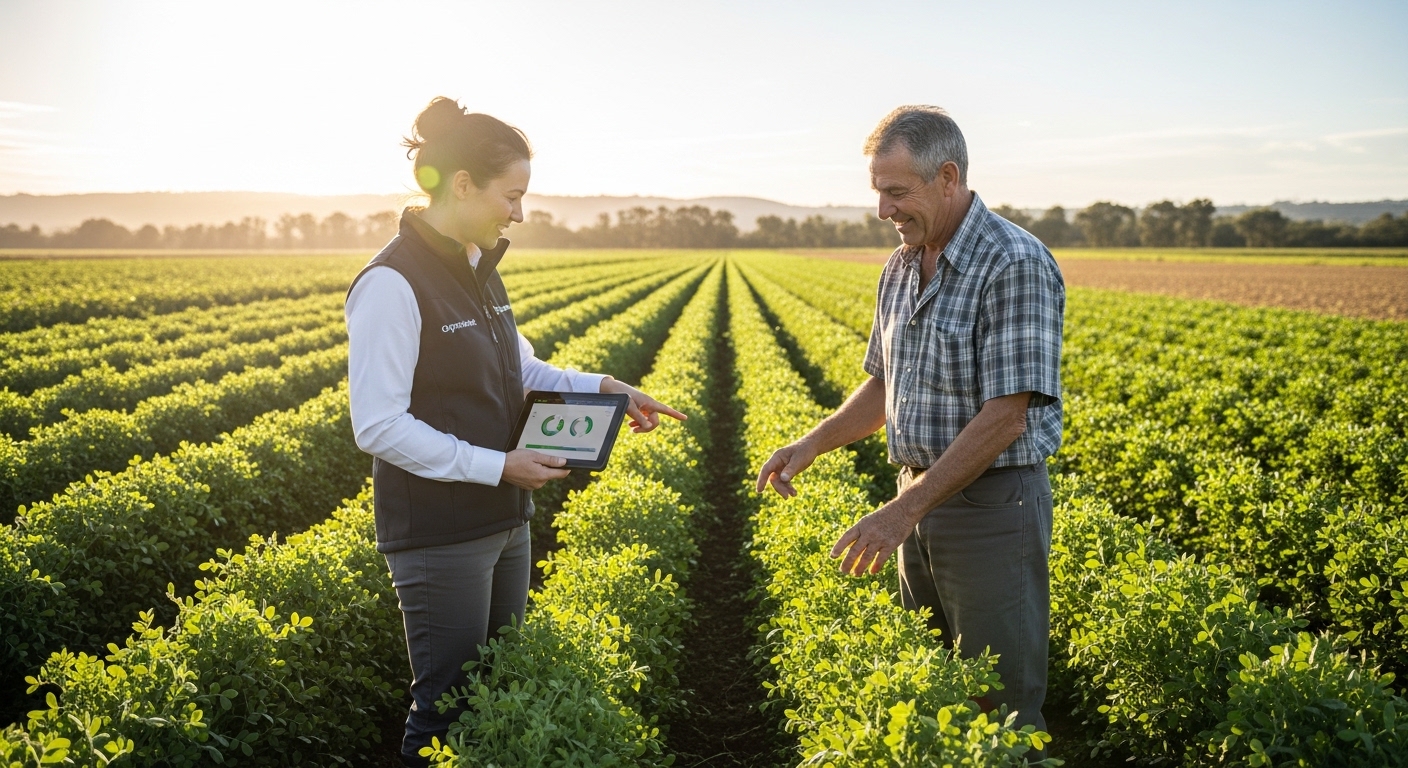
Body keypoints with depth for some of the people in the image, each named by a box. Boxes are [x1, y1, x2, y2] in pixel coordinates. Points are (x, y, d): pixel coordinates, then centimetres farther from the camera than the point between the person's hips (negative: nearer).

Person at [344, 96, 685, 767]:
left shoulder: (478, 267, 7)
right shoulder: (393, 284, -19)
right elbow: (379, 427, -21)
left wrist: (600, 388, 4)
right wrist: (496, 465, -21)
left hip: (503, 522, 8)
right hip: (438, 533, -8)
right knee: (447, 707, 5)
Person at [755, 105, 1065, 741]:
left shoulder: (1016, 266, -19)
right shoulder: (901, 267, 8)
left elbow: (1004, 418, -24)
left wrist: (902, 511, -24)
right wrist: (812, 444, 3)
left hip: (993, 507, -8)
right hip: (922, 498, 8)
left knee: (1000, 704, 3)